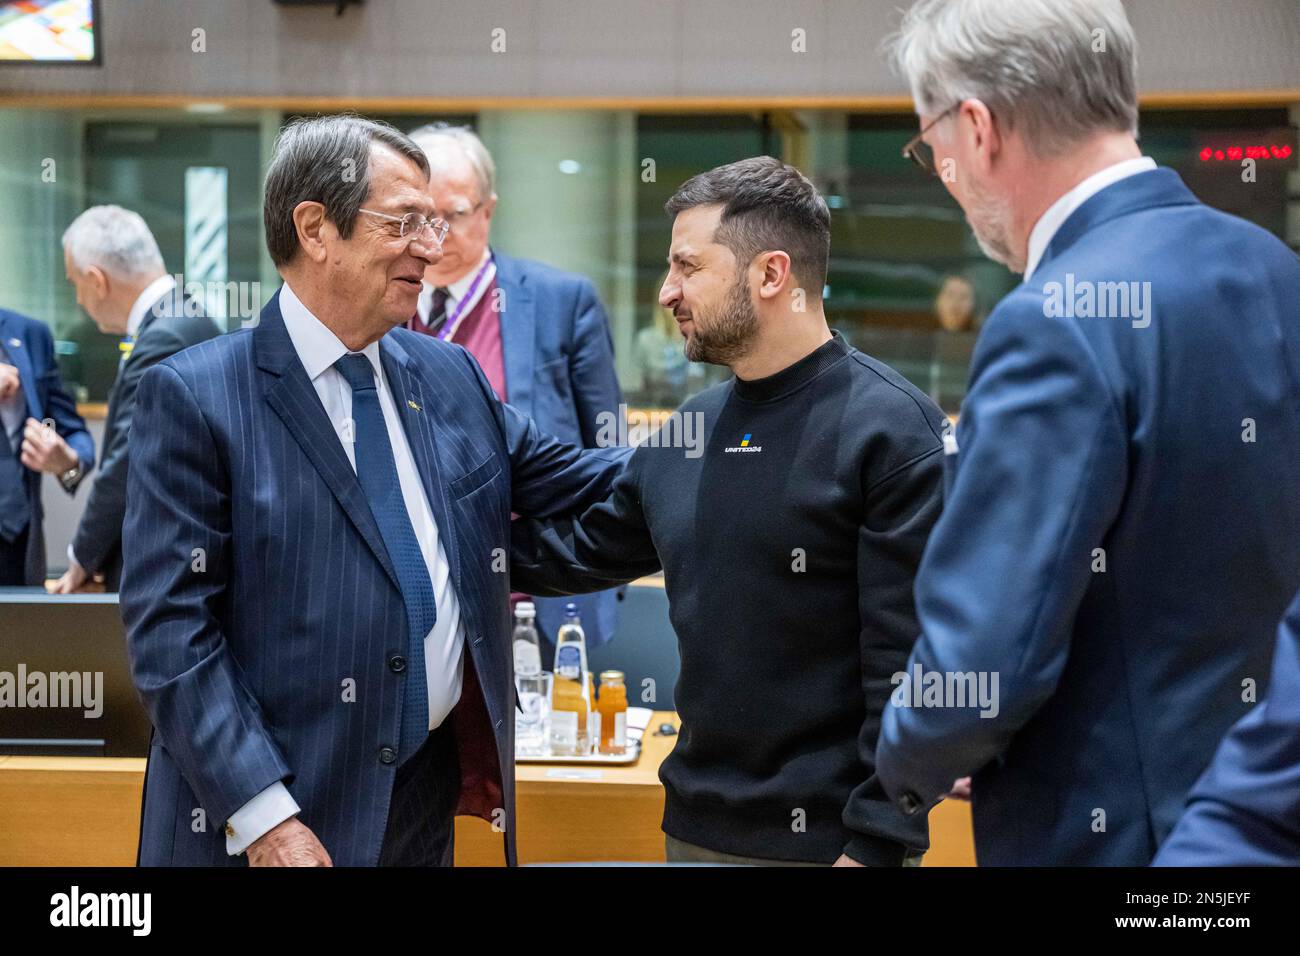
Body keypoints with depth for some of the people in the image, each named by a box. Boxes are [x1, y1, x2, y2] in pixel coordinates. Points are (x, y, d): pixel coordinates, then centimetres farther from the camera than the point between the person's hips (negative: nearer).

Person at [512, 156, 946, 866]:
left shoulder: (891, 428, -13)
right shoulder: (686, 435, 6)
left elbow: (909, 663, -16)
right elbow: (578, 550, 16)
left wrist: (876, 845, -18)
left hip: (830, 833, -6)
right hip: (696, 825, 6)